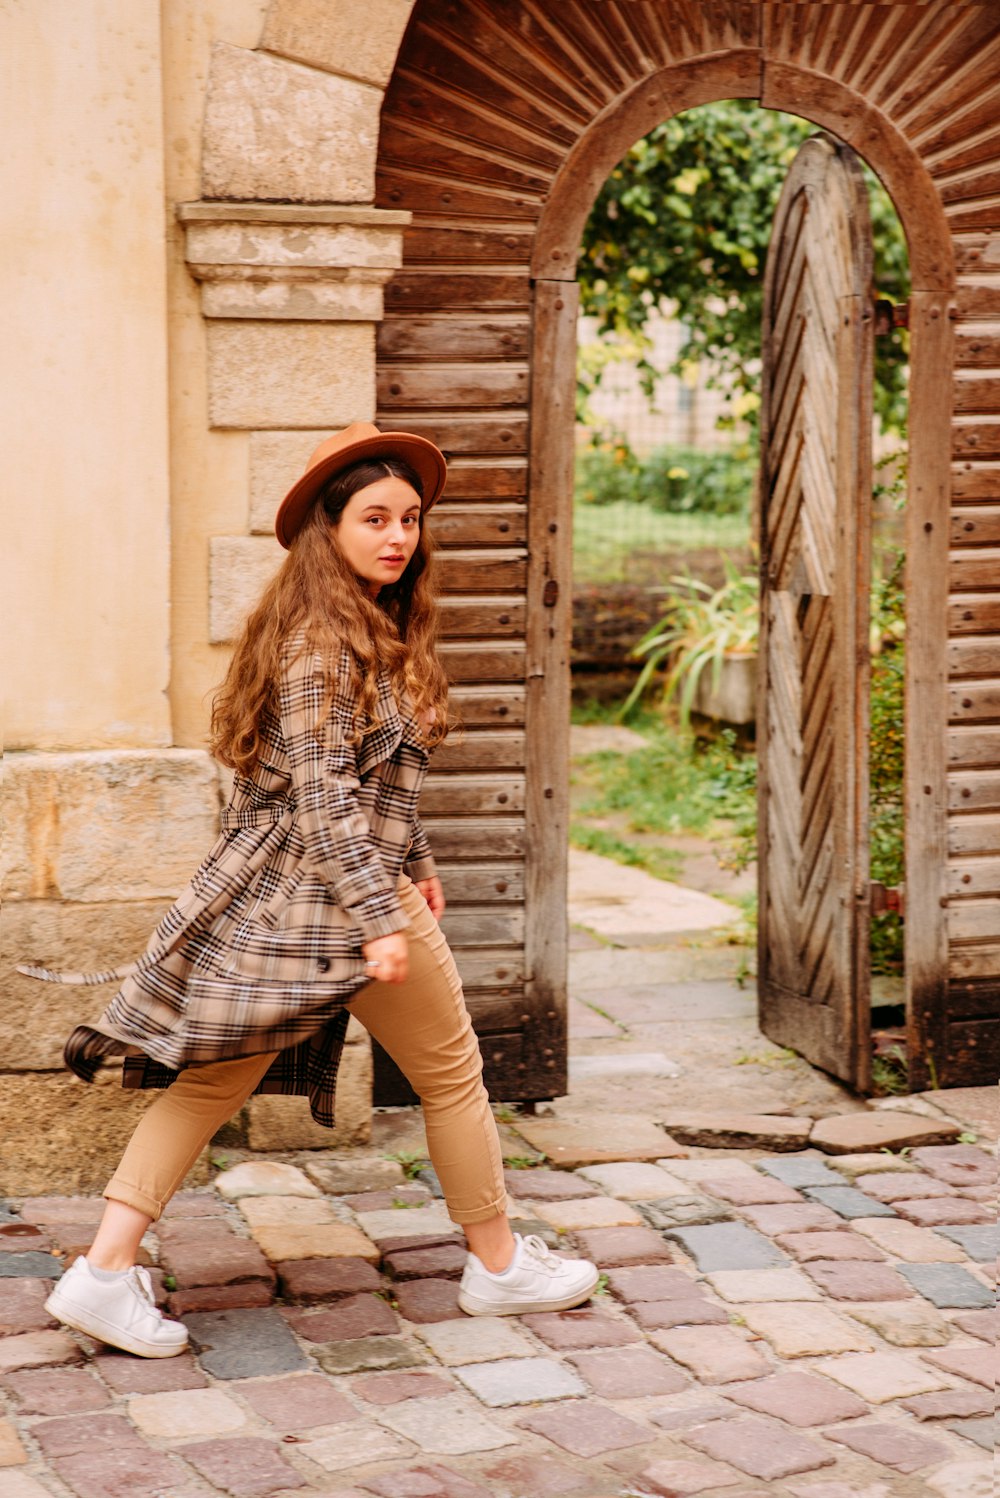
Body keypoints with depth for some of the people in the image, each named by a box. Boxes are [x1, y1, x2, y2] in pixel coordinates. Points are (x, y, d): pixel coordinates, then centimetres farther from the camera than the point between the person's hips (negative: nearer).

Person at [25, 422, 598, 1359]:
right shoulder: (324, 643, -17)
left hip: (274, 895, 10)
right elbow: (323, 797, -22)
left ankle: (105, 1272, 4)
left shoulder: (376, 631, 14)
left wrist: (414, 865, 24)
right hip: (333, 893, -10)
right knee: (450, 1072, 7)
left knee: (215, 1079, 6)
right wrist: (381, 917, -25)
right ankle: (499, 1265, 23)